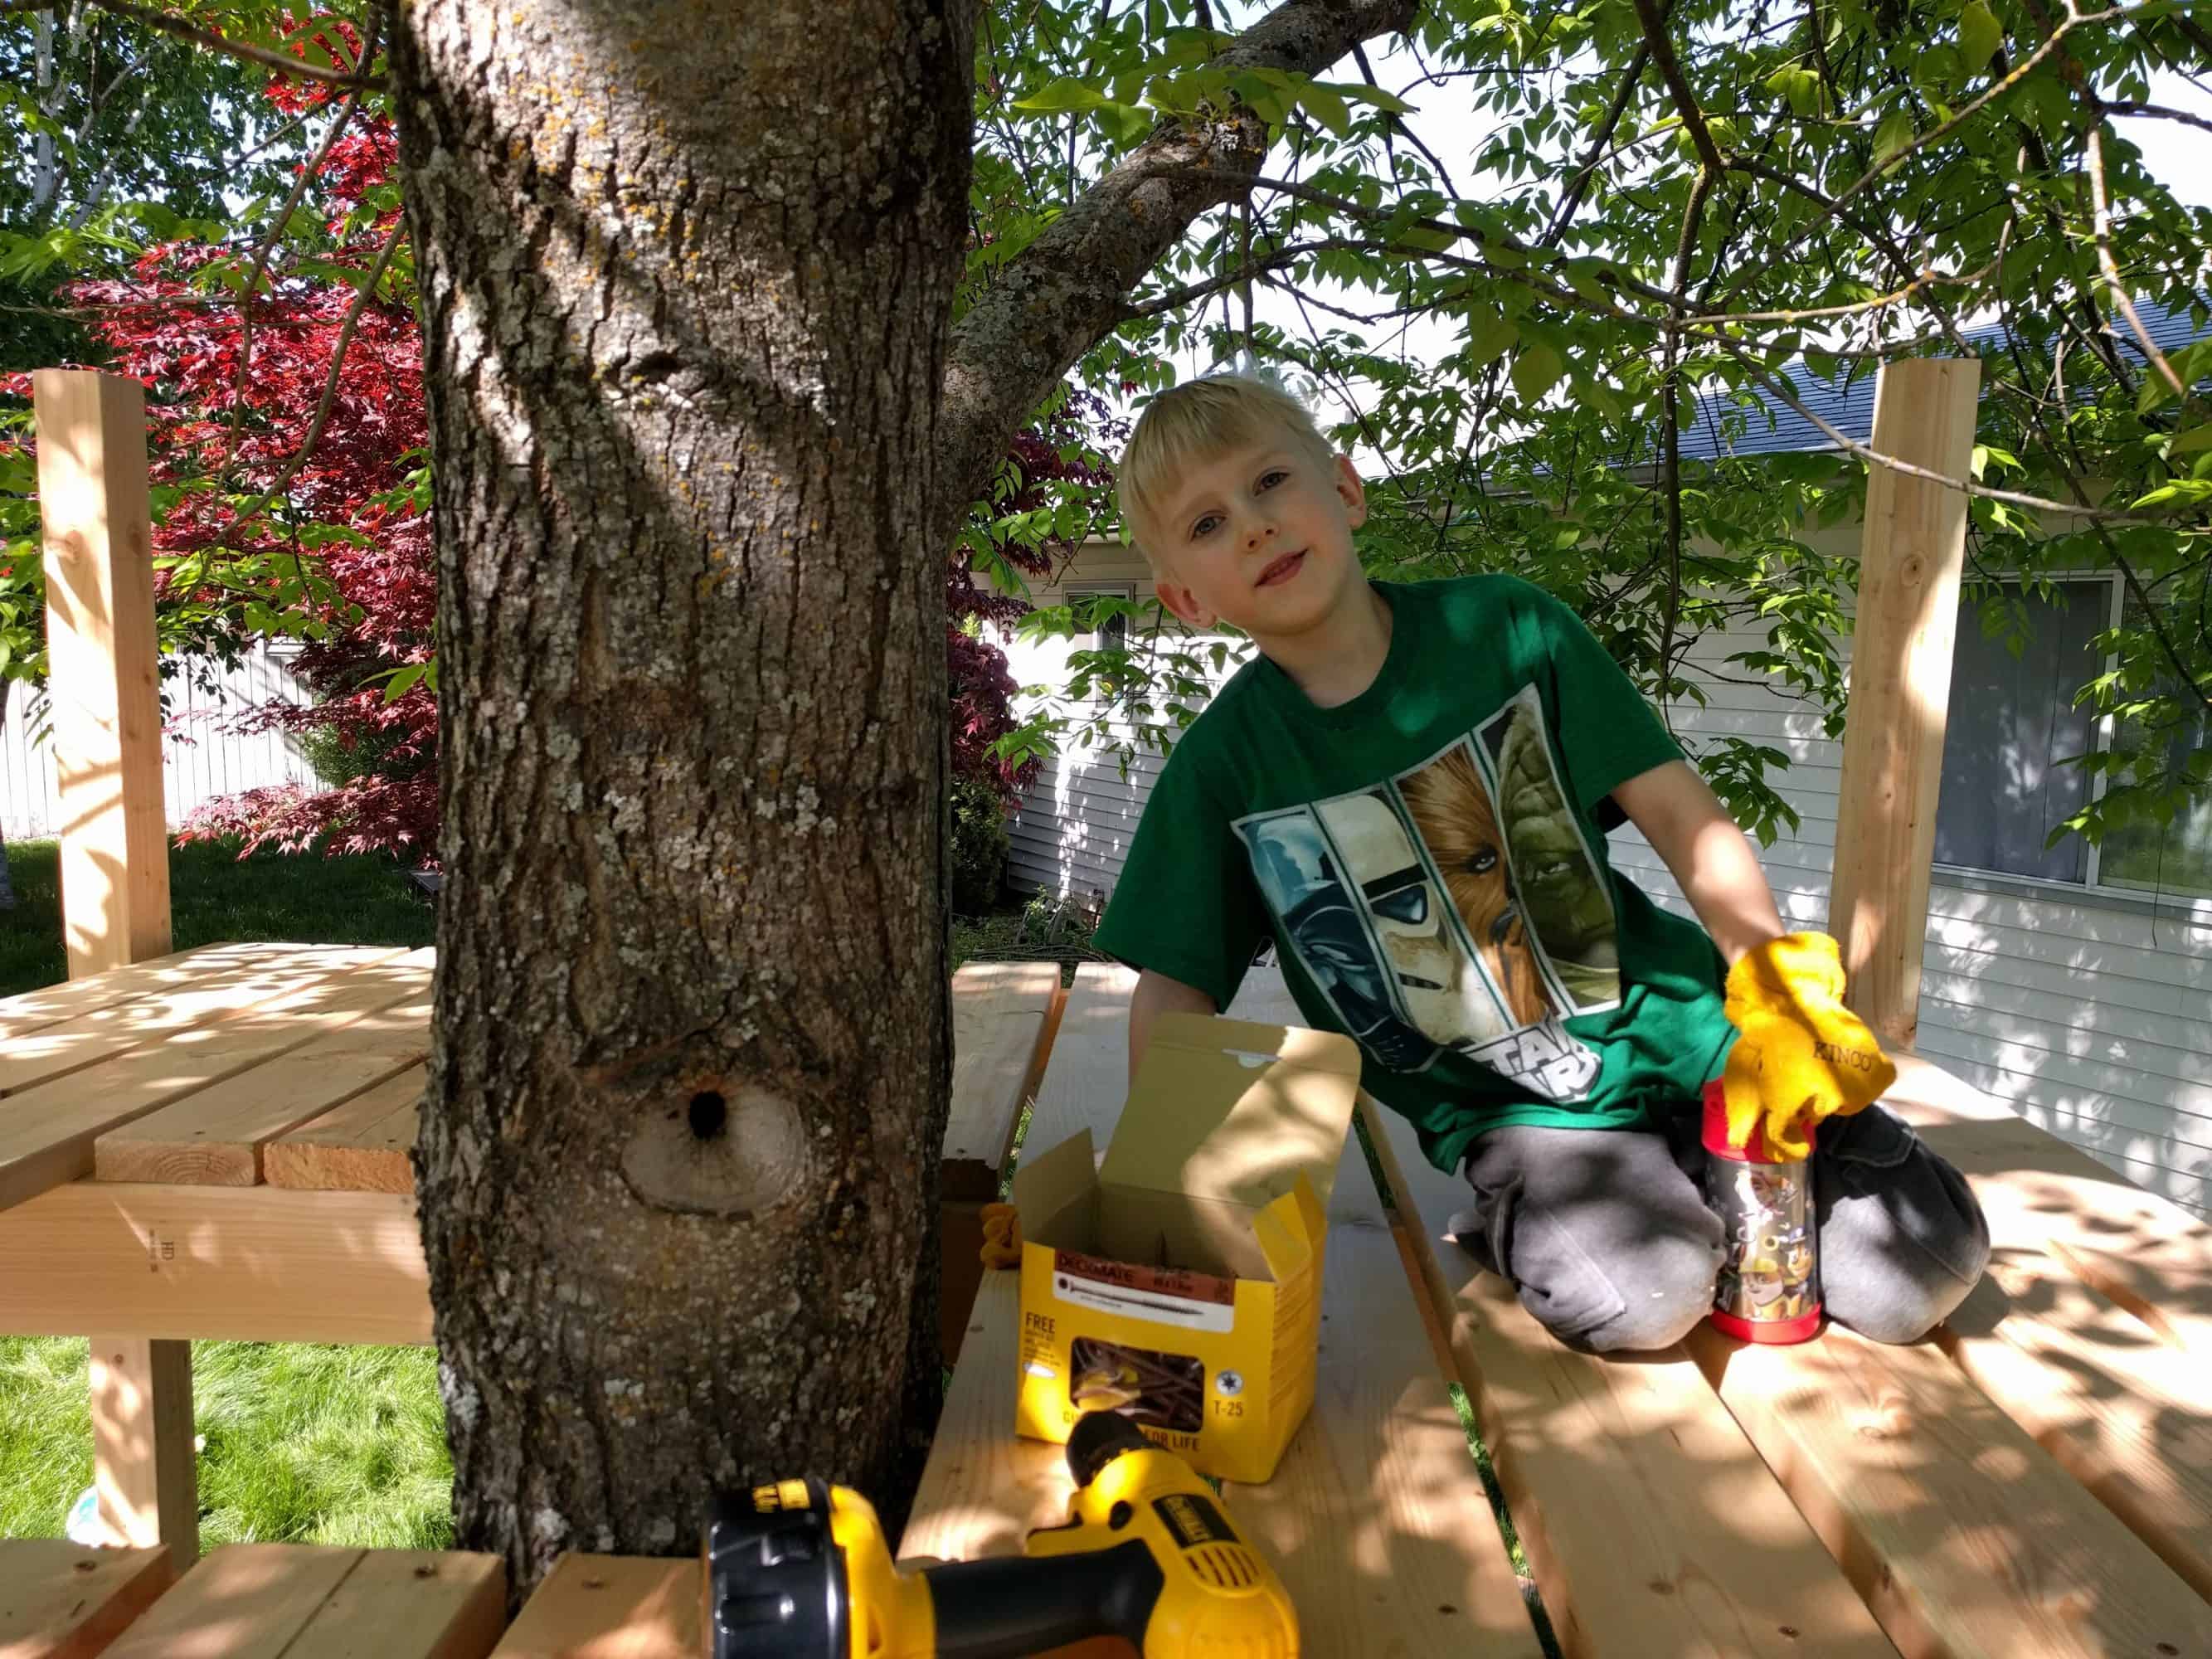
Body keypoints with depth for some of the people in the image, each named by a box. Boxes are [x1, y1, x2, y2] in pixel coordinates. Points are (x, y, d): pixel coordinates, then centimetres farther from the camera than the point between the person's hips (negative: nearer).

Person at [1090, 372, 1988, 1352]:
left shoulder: (1508, 628, -7)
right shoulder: (1223, 764, -6)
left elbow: (1677, 811, -5)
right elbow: (1176, 987, -2)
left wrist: (1780, 996, -15)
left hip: (1673, 1029, 2)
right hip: (1502, 1105, -1)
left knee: (1923, 1274, -5)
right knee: (1634, 1297, -27)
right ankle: (1514, 1222, 4)